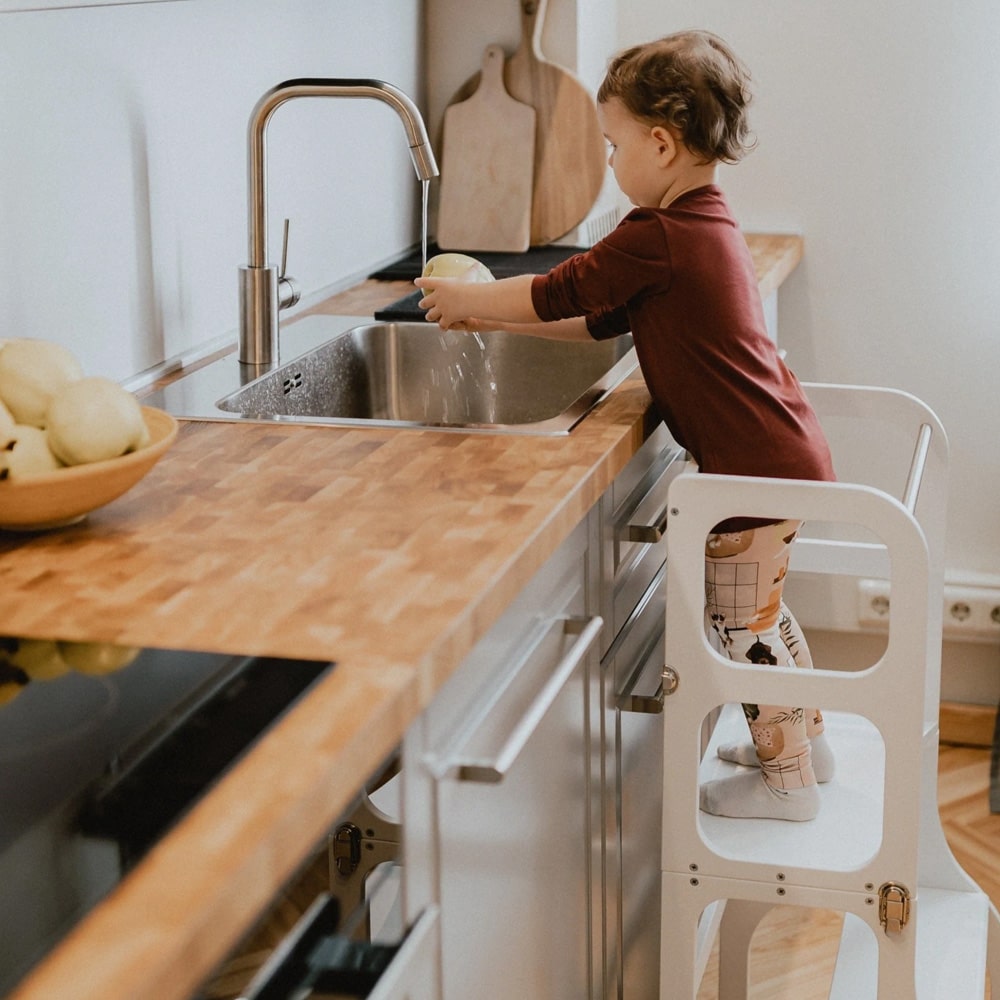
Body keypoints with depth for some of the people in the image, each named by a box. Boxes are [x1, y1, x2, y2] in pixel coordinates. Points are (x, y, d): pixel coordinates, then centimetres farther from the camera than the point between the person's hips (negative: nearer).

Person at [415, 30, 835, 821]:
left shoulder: (656, 240, -21)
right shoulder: (710, 227, 11)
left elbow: (558, 294, -12)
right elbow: (602, 319, 16)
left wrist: (468, 299, 4)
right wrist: (495, 315, 15)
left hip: (758, 469, -10)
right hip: (782, 454, 10)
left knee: (739, 623, 3)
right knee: (760, 609, 24)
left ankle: (787, 781, 16)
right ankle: (805, 739, 38)